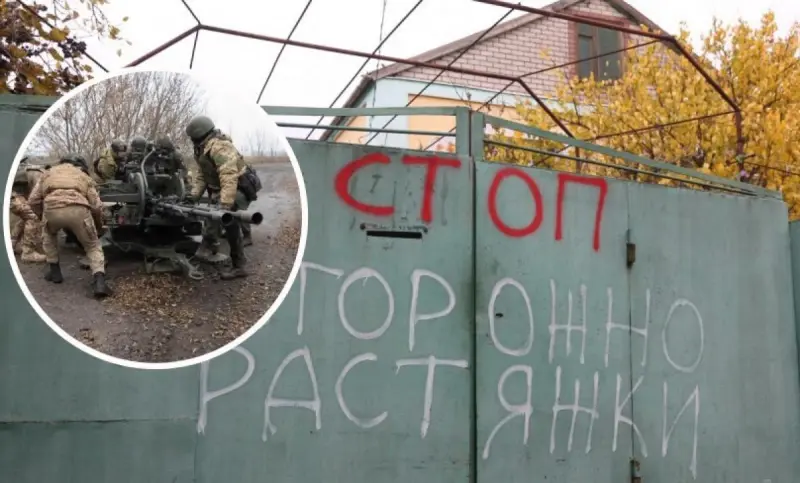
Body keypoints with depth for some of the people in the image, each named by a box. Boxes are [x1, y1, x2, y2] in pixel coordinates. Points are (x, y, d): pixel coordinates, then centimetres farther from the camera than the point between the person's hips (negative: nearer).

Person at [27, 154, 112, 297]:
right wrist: (99, 226, 38)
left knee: (49, 235, 36)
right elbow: (97, 206, 20)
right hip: (78, 210, -1)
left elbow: (33, 201, 27)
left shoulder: (49, 173, 36)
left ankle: (54, 271, 34)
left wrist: (43, 216, 44)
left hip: (51, 209, 1)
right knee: (93, 246, 16)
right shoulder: (84, 176, 32)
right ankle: (99, 281, -5)